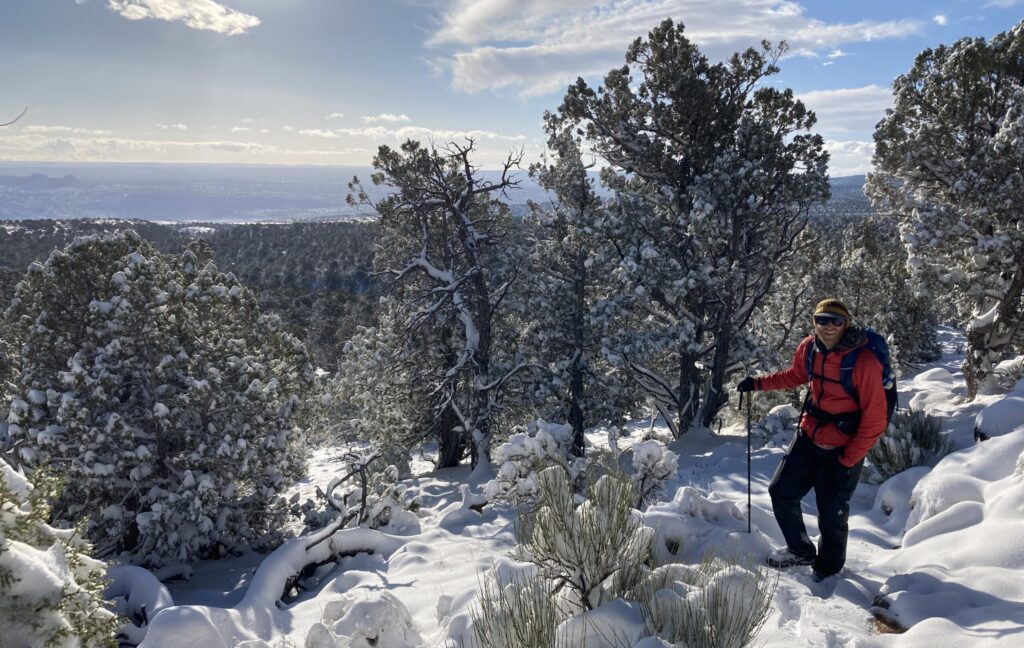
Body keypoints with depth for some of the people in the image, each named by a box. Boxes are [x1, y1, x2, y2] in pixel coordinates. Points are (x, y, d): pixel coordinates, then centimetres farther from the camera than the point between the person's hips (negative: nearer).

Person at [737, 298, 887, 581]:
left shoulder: (864, 363, -23)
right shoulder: (808, 348, -5)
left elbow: (874, 419, -18)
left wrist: (848, 460, -16)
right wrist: (759, 383, 8)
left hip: (843, 450, -6)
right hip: (809, 437, 6)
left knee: (831, 514, 7)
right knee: (781, 492, 11)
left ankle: (829, 569, 35)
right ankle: (801, 551, 35)